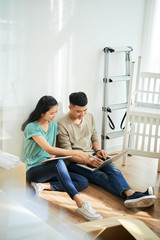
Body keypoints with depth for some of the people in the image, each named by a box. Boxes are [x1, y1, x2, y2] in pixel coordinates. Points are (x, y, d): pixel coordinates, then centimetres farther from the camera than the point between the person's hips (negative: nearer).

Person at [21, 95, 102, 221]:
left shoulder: (53, 124, 8)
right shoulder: (32, 128, -15)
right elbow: (49, 149, -26)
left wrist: (52, 158, -7)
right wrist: (74, 152, -34)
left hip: (49, 169, 7)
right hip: (33, 171, -7)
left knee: (83, 182, -12)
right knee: (59, 163, -40)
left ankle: (45, 185, -20)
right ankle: (80, 203, -49)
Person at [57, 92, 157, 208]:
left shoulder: (89, 117, 9)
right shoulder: (63, 125, -10)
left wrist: (98, 150, -4)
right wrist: (88, 161, -25)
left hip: (92, 155, 5)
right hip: (75, 161, -5)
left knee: (113, 168, -27)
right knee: (101, 176, -31)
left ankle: (130, 194, -51)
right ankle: (132, 195, -52)